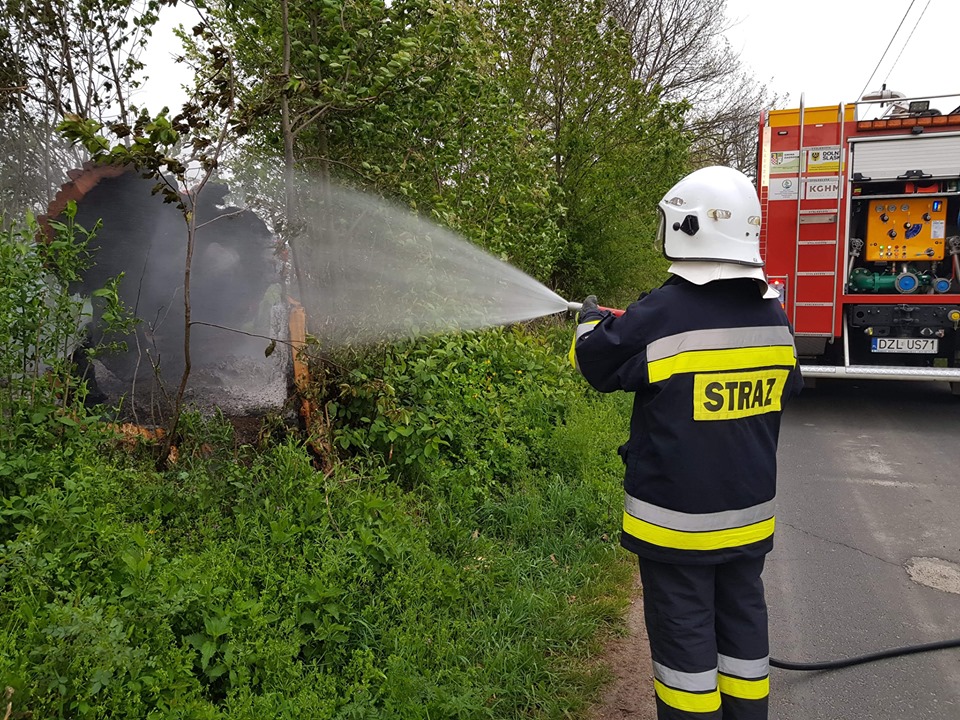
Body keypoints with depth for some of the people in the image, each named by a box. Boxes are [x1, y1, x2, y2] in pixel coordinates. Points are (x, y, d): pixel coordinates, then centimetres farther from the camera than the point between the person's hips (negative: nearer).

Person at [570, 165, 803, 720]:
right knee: (743, 618, 21)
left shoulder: (660, 315, -21)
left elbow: (595, 362, -7)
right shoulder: (774, 315, -2)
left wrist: (591, 321, 15)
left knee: (684, 632, 10)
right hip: (749, 514, 6)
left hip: (677, 518, -5)